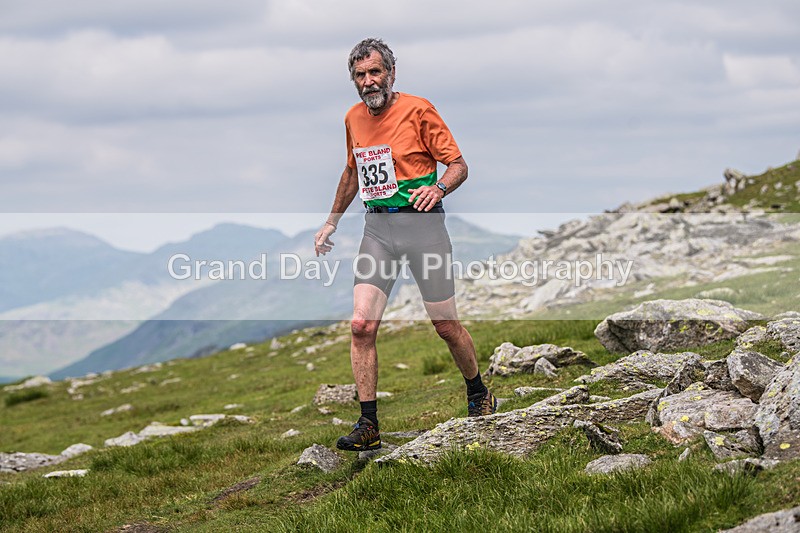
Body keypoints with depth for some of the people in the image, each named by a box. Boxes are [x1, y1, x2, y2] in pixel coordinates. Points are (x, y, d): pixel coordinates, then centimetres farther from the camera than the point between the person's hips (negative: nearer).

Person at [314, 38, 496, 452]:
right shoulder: (354, 118, 11)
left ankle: (478, 393, 31)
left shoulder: (417, 110, -6)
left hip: (421, 221, -4)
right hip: (377, 227, 4)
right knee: (361, 325, -10)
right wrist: (331, 222, 27)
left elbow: (459, 165, -5)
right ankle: (368, 426, -5)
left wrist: (438, 188, -24)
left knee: (445, 325, 3)